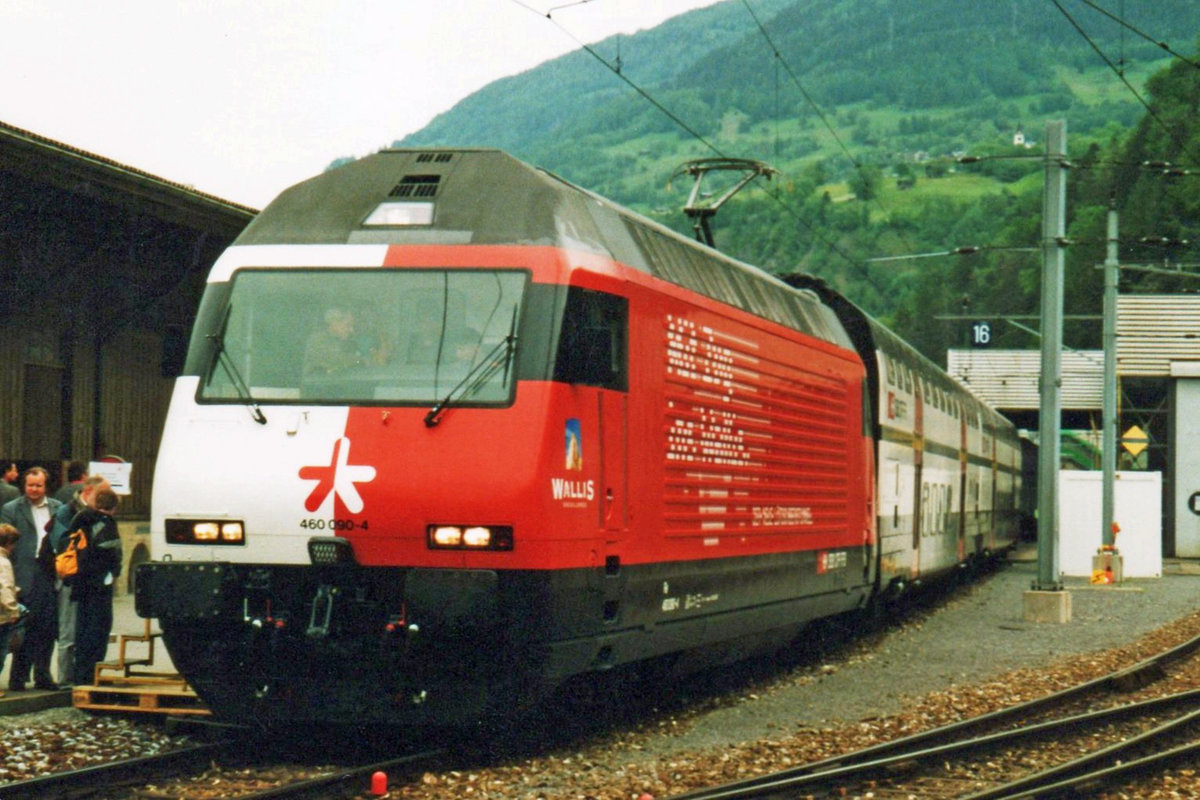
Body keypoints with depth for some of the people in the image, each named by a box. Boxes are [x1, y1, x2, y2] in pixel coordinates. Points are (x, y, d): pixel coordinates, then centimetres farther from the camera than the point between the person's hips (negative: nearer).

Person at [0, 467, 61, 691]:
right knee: (25, 628, -4)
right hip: (26, 578, -4)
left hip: (51, 574, 4)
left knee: (48, 629, 6)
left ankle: (42, 675, 15)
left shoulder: (57, 508, 13)